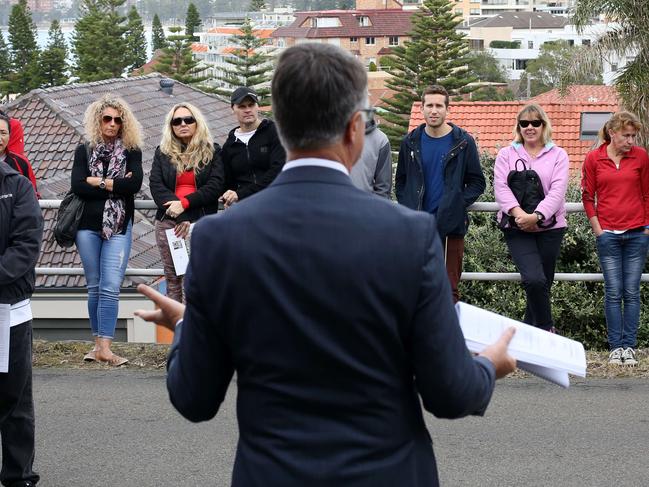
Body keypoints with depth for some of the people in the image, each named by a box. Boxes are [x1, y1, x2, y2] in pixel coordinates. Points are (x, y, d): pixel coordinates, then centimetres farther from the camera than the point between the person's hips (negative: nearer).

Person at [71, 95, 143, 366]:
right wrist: (116, 186, -9)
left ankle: (104, 348, -16)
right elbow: (77, 186, -5)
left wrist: (98, 182, -7)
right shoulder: (84, 151, 9)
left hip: (119, 227, -2)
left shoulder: (131, 152, 7)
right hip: (88, 225, 2)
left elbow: (135, 184, -9)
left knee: (111, 288, -11)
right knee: (94, 287, 7)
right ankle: (98, 342, 14)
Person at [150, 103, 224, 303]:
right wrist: (180, 218, -11)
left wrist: (185, 203, -12)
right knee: (172, 279, 2)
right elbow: (156, 185, 2)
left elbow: (216, 186, -1)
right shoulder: (163, 152, 15)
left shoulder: (212, 151, 10)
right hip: (168, 222, 3)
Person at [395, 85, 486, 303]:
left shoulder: (463, 142, 1)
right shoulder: (411, 142, 8)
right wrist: (407, 209, 0)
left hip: (450, 227, -2)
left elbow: (477, 182, 4)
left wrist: (458, 205, -10)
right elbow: (401, 181, 15)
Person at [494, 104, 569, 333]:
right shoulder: (506, 154, 9)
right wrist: (518, 213, -20)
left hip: (550, 227, 1)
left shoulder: (558, 155, 6)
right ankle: (547, 330, -5)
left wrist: (537, 216, -21)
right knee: (534, 279, -19)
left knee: (542, 283, 5)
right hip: (517, 229, -1)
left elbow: (557, 191, -5)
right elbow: (501, 187, -3)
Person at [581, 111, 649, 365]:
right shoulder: (593, 159, 0)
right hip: (608, 235, -1)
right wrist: (597, 229, 2)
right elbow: (588, 197, 6)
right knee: (613, 292, 0)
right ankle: (616, 346, 6)